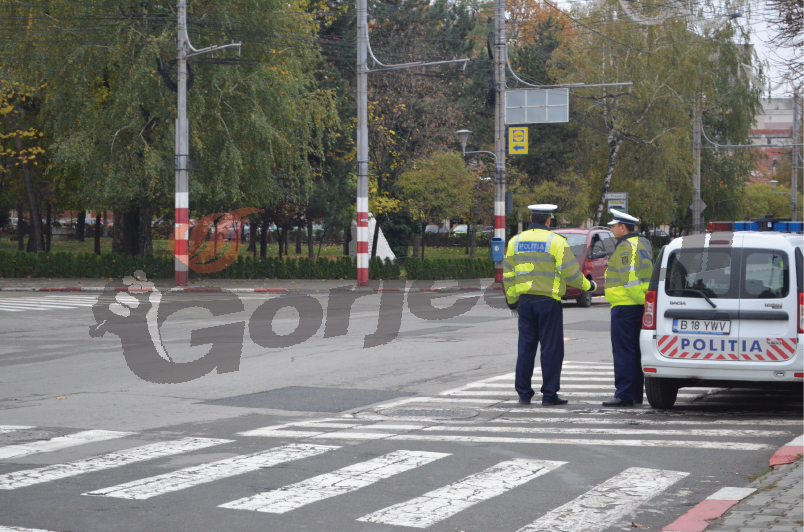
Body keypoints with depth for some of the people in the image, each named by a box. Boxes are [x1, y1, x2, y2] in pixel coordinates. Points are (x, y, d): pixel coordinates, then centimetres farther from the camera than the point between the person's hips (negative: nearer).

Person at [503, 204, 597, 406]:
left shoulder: (516, 241, 8)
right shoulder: (555, 241, -6)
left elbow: (508, 275, 10)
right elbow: (570, 272, -9)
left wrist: (511, 300, 20)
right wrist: (588, 286, 8)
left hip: (525, 301, 4)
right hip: (548, 301, -4)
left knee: (525, 347, 8)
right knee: (551, 349, 0)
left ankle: (524, 393, 9)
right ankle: (549, 394, 0)